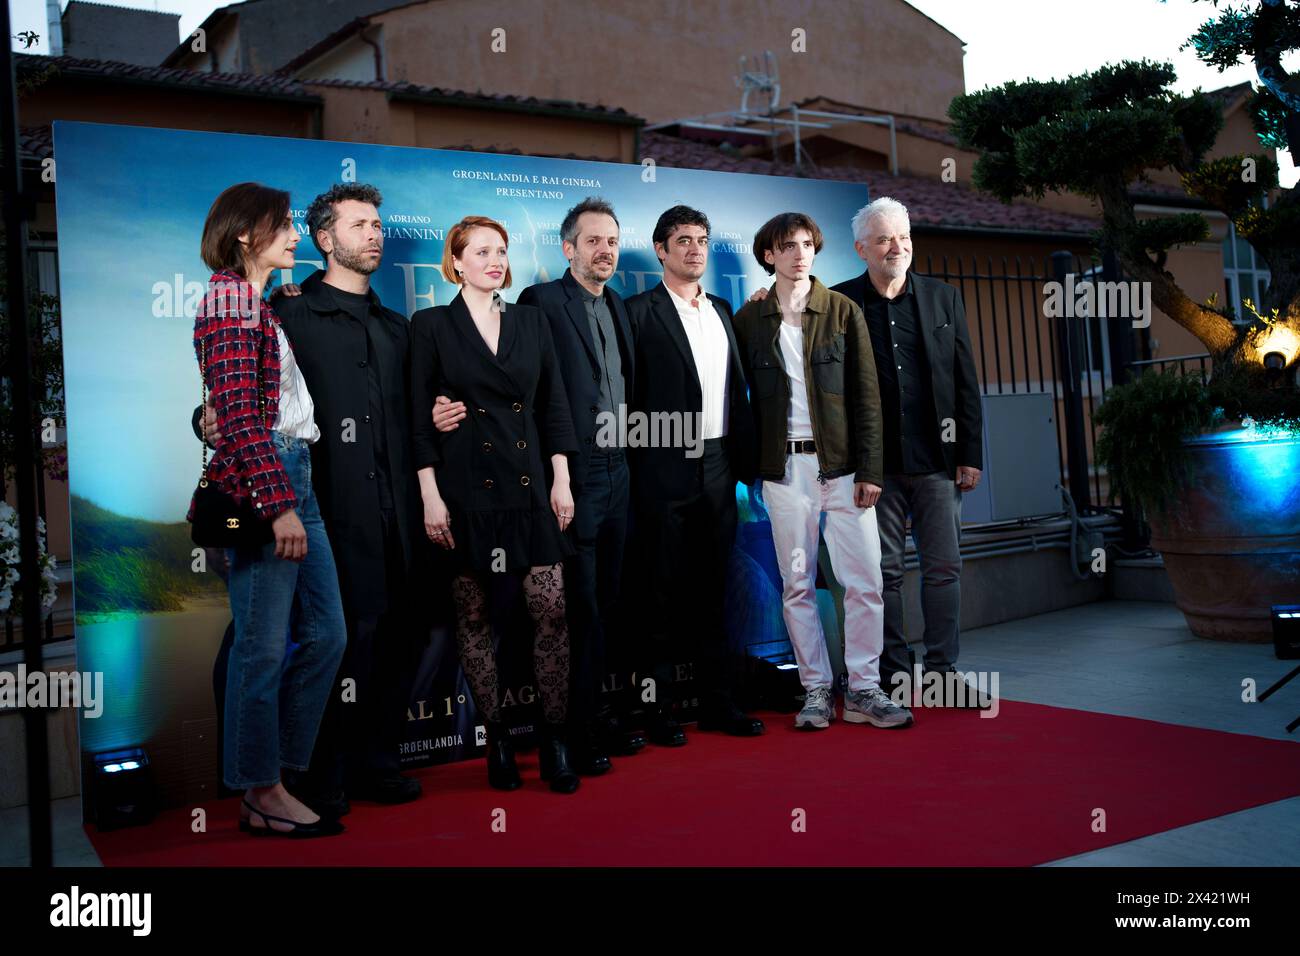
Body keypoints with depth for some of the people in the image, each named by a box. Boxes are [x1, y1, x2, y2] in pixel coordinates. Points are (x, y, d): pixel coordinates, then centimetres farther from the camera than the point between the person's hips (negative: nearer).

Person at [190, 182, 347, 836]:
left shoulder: (261, 304, 22)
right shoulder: (229, 298, -8)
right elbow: (239, 413, -18)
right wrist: (279, 505, -21)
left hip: (294, 479, 10)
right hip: (259, 485, -10)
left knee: (325, 633, 10)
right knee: (264, 646, -3)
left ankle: (271, 774, 19)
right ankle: (262, 795, 9)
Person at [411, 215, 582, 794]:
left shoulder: (531, 322, 12)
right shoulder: (430, 325, 2)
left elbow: (553, 404, 12)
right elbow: (420, 416, -1)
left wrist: (561, 480, 5)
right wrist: (430, 496, -7)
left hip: (530, 485, 3)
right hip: (466, 488, -2)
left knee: (551, 611, -4)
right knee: (474, 617, 3)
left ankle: (554, 739, 6)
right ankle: (496, 740, 16)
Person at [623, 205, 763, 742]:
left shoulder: (721, 311, 16)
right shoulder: (640, 313, -4)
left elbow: (736, 392, 16)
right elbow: (627, 396, -7)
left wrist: (747, 460, 11)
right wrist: (633, 469, -10)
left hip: (717, 467, 6)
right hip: (665, 471, -6)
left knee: (712, 590, 11)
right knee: (662, 592, 2)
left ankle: (719, 702, 19)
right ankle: (659, 709, 10)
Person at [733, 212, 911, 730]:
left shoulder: (843, 311, 5)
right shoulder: (748, 319, 6)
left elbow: (866, 395, 2)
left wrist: (869, 470, -5)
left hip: (841, 464, 0)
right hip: (784, 469, 0)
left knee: (865, 581, -2)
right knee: (797, 585, 5)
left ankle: (863, 690, 10)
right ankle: (816, 689, 16)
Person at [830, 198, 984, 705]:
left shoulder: (943, 297, 8)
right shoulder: (840, 302, 2)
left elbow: (966, 382, 8)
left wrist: (971, 453, 3)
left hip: (937, 459, 2)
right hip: (875, 462, -2)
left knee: (944, 567, 5)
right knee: (884, 571, 4)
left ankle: (943, 669, 16)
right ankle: (892, 674, 14)